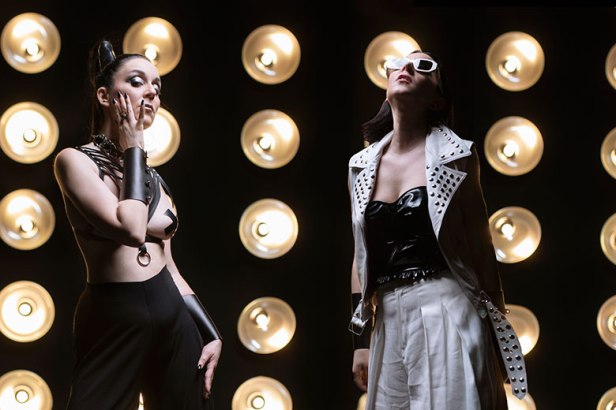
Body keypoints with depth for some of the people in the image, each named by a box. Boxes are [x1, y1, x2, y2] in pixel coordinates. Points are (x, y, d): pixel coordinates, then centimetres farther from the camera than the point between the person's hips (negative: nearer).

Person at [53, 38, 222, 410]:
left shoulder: (154, 179, 14)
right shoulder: (75, 160, -6)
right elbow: (131, 229, -20)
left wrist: (211, 333, 11)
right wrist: (132, 150, -9)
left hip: (175, 320, 6)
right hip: (114, 322, -6)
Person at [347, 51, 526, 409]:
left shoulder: (455, 156, 0)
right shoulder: (362, 165, 10)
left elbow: (481, 248, 1)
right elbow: (362, 256, 13)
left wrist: (499, 335, 2)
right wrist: (361, 339, 10)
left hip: (447, 310, -4)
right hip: (389, 320, 4)